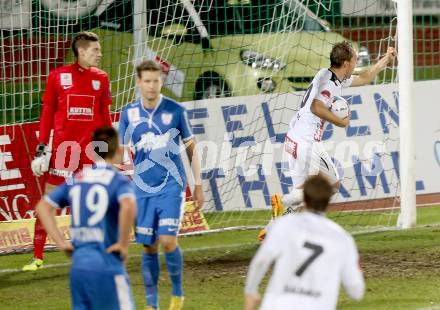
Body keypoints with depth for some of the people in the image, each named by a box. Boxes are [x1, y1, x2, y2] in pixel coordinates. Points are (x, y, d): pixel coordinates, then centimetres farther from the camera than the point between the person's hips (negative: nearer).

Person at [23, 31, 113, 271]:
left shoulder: (101, 78, 8)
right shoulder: (58, 76, 0)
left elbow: (105, 116, 13)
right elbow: (47, 114, 3)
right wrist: (41, 147, -1)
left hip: (92, 147, 2)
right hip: (63, 146, -2)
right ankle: (37, 257, 4)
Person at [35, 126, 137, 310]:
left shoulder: (75, 179, 12)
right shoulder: (119, 181, -7)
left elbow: (43, 207, 12)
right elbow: (128, 206, -28)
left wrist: (61, 242, 9)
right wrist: (123, 244, -16)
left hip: (78, 265, 6)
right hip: (106, 266, -6)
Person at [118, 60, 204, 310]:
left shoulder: (176, 111, -2)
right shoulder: (129, 113, 3)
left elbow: (191, 148, 6)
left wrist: (198, 184, 5)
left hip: (171, 185, -2)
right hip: (143, 188, 2)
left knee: (168, 241, -13)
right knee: (149, 247, 4)